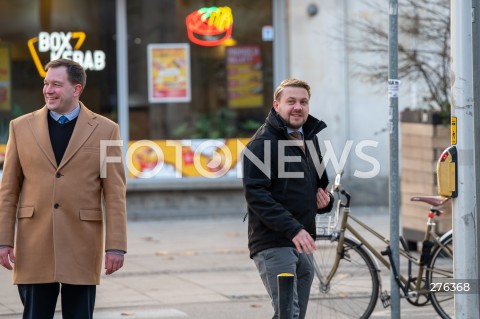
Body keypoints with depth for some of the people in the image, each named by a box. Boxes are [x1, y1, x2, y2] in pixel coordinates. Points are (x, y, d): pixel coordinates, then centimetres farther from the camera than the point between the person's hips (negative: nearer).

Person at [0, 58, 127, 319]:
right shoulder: (21, 127, 6)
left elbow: (115, 194, -1)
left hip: (82, 248, -1)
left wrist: (116, 246, -7)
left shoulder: (105, 130, 2)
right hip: (34, 248, 1)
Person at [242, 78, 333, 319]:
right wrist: (293, 229, -25)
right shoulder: (263, 143, -8)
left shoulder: (310, 139, 18)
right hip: (273, 244, -8)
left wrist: (325, 200, 7)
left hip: (303, 245, 8)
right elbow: (255, 193, -18)